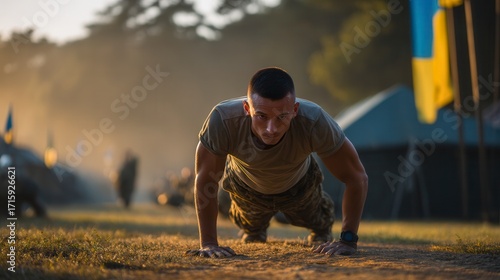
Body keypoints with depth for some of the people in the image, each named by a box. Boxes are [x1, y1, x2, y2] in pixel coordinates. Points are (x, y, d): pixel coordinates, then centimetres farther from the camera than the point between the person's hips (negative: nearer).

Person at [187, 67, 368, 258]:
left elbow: (357, 177, -32)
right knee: (251, 226, 29)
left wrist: (348, 240, -33)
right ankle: (254, 229, 63)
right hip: (245, 183, 0)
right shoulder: (223, 120, -45)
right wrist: (208, 243, -31)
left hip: (299, 183, 0)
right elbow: (204, 180, -30)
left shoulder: (314, 122, -45)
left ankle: (322, 229, 60)